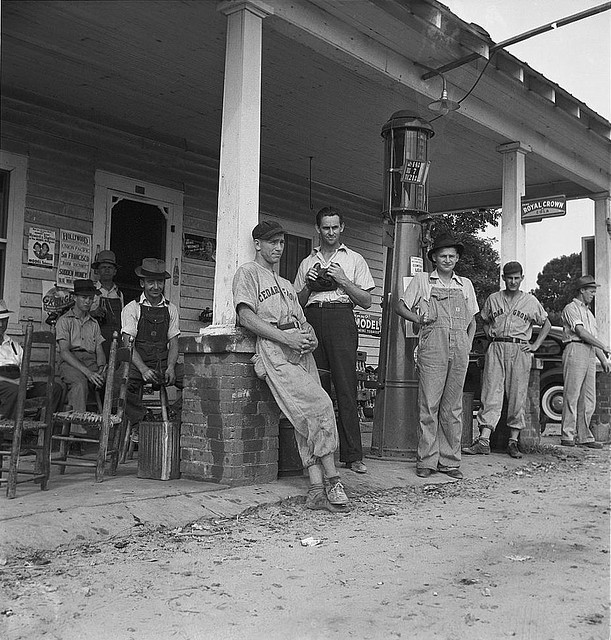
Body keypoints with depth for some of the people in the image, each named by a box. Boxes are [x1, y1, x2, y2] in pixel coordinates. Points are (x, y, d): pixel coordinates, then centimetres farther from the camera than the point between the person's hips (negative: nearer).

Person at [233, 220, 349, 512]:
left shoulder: (286, 284, 34)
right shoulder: (248, 273, 10)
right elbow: (246, 316, -6)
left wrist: (311, 336, 0)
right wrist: (286, 337, -15)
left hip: (301, 350, 7)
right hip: (273, 348, -7)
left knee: (306, 417, -6)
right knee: (320, 406, -20)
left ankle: (317, 489, -11)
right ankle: (332, 481, -13)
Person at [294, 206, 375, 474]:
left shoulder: (354, 259, 16)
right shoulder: (307, 263, 23)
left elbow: (366, 301, 8)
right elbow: (298, 302, 20)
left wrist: (343, 280, -4)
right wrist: (308, 284, 2)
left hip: (341, 317, -3)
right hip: (312, 319, 3)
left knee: (345, 386, -9)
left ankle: (352, 455, -9)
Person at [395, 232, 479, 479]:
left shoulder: (465, 284, 20)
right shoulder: (421, 280, 11)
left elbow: (472, 319, 25)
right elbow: (400, 306, 12)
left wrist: (468, 342, 10)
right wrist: (419, 319, -4)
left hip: (459, 348, 3)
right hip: (432, 346, -3)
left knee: (453, 406, 4)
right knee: (429, 405, -6)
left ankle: (450, 461, 9)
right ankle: (427, 460, -1)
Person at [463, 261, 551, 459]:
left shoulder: (531, 301, 9)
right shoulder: (493, 299, 13)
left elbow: (546, 324, 16)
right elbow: (485, 321, 26)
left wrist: (536, 345, 6)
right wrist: (488, 331, 6)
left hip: (520, 350, 0)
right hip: (496, 348, 0)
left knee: (518, 396, -1)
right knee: (491, 393, -8)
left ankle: (513, 441, 6)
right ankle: (483, 440, -12)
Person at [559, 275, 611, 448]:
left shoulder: (588, 312, 27)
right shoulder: (571, 308, 1)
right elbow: (581, 332, -11)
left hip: (590, 355, 8)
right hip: (575, 350, -8)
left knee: (589, 398, 5)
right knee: (572, 395, -9)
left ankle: (584, 436, 8)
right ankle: (568, 436, -6)